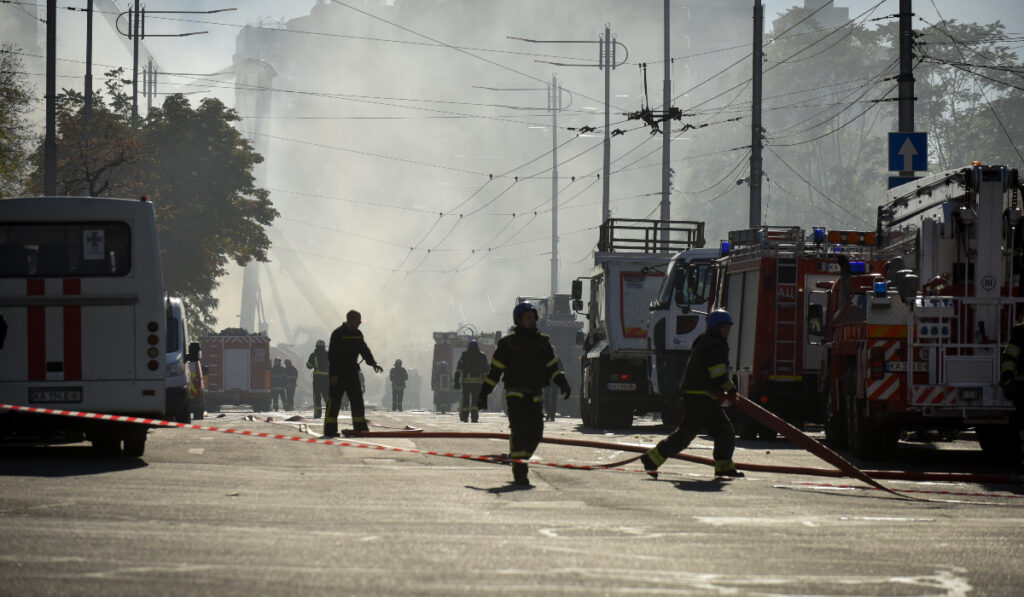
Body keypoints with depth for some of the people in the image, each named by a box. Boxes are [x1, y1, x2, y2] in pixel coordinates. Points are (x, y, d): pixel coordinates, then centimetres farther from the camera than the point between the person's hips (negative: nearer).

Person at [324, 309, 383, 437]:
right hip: (339, 373, -7)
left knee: (357, 400, 6)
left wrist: (373, 363, 0)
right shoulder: (338, 334, -12)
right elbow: (332, 354, -15)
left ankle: (360, 427, 12)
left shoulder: (358, 334, 11)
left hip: (352, 373, 7)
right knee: (334, 401, -5)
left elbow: (364, 350, 17)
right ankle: (330, 430, -3)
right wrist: (334, 374, -19)